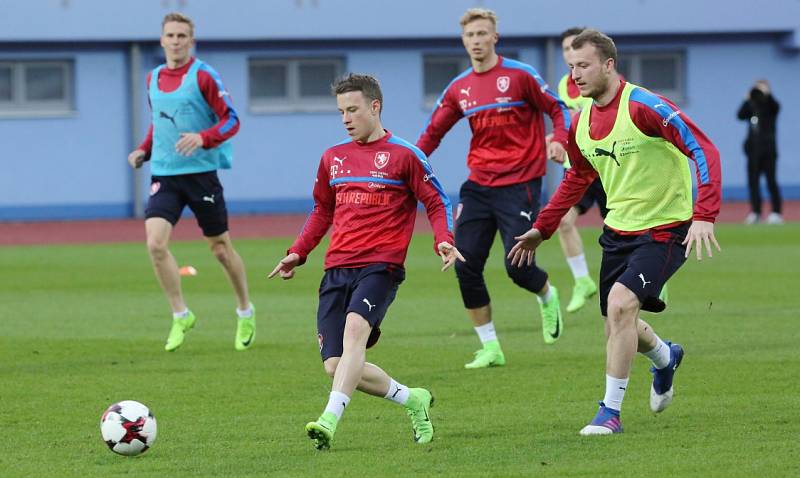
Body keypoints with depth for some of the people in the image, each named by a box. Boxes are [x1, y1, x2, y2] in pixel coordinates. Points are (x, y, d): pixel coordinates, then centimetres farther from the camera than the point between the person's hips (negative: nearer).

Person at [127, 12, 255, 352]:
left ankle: (245, 312, 29)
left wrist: (202, 138, -24)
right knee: (155, 243, -15)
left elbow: (231, 120, -8)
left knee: (220, 248, 7)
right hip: (164, 175, 4)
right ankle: (180, 315, -2)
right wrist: (144, 150, 9)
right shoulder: (153, 79, 10)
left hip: (201, 172, -4)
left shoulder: (203, 76, -7)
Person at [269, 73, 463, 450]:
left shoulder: (403, 155, 2)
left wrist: (444, 241, -13)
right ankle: (412, 400, 17)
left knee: (355, 327, -33)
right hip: (337, 270, 6)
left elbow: (437, 203, 5)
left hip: (380, 266, -6)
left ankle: (330, 419, -44)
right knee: (336, 366, -5)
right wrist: (298, 253, 18)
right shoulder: (333, 158, 17)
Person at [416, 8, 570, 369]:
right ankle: (490, 348, 6)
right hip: (478, 186, 5)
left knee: (518, 267, -11)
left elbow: (557, 109, 1)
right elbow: (433, 132, 16)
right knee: (466, 267, -5)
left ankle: (547, 297, 27)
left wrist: (559, 141, -18)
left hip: (519, 185, -5)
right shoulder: (458, 89, 9)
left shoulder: (519, 75, -5)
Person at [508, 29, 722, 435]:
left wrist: (704, 216, -31)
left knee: (621, 303, -24)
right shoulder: (581, 124, 3)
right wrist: (542, 227, 17)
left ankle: (610, 412, -13)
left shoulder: (644, 107, -20)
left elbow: (704, 151, -22)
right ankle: (664, 358, 48)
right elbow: (578, 178, 21)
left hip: (664, 229, -7)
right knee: (617, 326, 13)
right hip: (618, 230, 7)